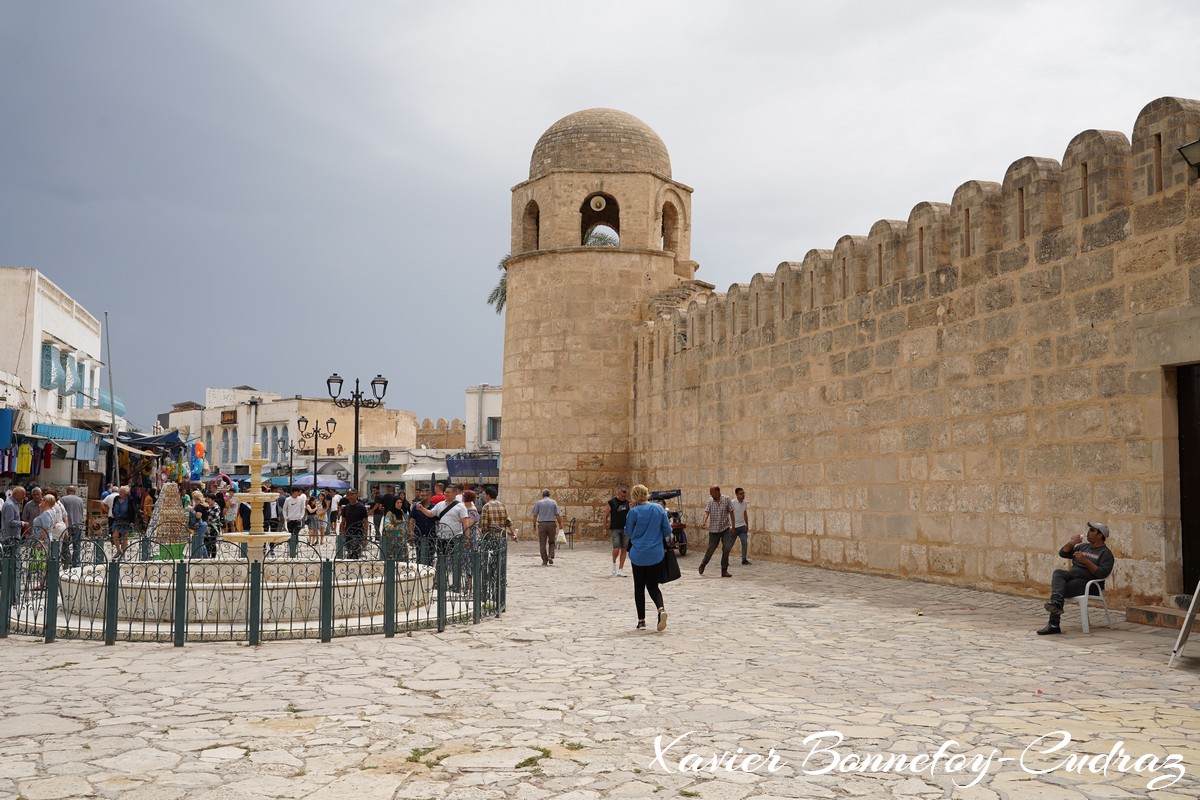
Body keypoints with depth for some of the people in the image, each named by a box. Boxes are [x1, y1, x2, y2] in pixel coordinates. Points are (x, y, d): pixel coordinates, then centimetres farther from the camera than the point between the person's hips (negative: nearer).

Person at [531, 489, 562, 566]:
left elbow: (535, 516, 2)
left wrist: (534, 525, 10)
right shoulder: (553, 502, 5)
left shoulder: (538, 503, 4)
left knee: (542, 544, 4)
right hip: (552, 524, 1)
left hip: (542, 524, 0)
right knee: (552, 542, 15)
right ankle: (550, 556, -5)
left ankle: (544, 561, 2)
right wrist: (560, 524, 7)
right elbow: (557, 515, -1)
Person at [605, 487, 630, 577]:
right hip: (615, 529, -4)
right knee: (616, 549, -12)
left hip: (625, 529, 4)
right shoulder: (612, 502, -3)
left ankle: (620, 569, 11)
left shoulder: (627, 503, 6)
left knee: (624, 549, 3)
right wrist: (606, 529, -2)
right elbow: (606, 515, 0)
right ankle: (614, 563, 18)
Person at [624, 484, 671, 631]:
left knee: (639, 587, 12)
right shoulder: (659, 508, -2)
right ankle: (661, 609, -17)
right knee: (653, 586, 11)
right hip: (656, 554, 2)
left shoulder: (633, 512, -11)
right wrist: (665, 543, 21)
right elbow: (667, 531, 1)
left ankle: (641, 621, 12)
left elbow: (628, 533, 1)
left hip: (638, 555, -2)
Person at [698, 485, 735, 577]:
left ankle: (724, 570, -3)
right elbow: (707, 512, -10)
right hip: (714, 529, 1)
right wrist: (704, 521, -29)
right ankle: (703, 564, 31)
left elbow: (731, 513, 1)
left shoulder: (726, 500, -4)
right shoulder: (710, 502, 1)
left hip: (725, 529, -1)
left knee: (727, 548, -11)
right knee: (711, 549, 5)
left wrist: (733, 526, -2)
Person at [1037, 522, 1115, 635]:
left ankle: (1053, 625, -28)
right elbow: (1062, 553, 24)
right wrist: (1072, 543, 8)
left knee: (1059, 588, -28)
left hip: (1087, 582, -6)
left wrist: (1085, 561, -18)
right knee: (1058, 573, -28)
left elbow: (1102, 573, -12)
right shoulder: (1083, 546, 26)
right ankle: (1056, 603, -50)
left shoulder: (1105, 553, 3)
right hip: (1072, 574, 6)